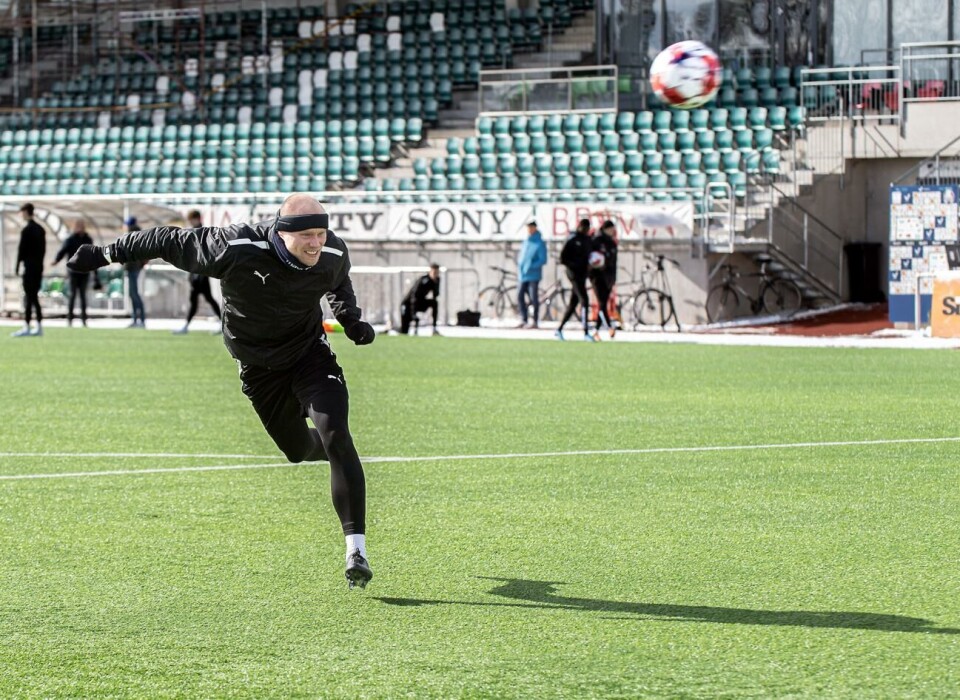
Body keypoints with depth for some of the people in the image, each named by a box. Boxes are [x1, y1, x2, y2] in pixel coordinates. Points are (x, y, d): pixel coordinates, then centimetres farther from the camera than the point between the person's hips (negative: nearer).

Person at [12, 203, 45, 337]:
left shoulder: (27, 230, -12)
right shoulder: (40, 229, 12)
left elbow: (21, 250, -12)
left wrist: (17, 266, -6)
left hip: (30, 267, -8)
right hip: (39, 267, 8)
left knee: (28, 297, -8)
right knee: (35, 297, 12)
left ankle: (26, 327, -11)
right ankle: (39, 327, 11)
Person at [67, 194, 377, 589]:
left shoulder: (334, 253, -19)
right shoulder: (235, 249, -31)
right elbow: (169, 242, -18)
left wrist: (351, 320, -6)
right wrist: (106, 255, -12)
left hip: (310, 352, 0)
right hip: (258, 364, 0)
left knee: (335, 437, -18)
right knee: (299, 451, 5)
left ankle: (356, 549, -15)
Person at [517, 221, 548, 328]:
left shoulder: (540, 244, -7)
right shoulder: (526, 242, 13)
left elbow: (543, 260, -12)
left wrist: (531, 266, -21)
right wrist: (521, 266, 4)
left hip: (534, 275, -6)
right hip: (523, 275, 6)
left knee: (534, 298, -3)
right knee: (520, 297, 1)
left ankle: (535, 321, 3)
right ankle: (523, 320, 9)